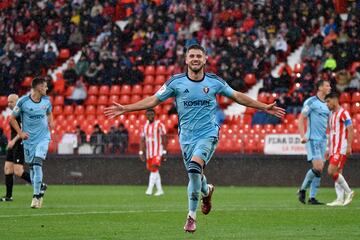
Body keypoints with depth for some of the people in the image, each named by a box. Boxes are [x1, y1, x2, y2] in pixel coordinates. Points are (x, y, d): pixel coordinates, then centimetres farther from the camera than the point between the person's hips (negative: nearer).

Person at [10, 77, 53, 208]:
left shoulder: (46, 100, 3)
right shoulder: (23, 101, -9)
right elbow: (12, 118, 1)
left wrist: (51, 122, 3)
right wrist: (20, 133, -9)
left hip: (43, 137, 0)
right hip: (29, 139, 0)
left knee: (37, 164, -16)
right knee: (32, 167, 4)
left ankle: (36, 196, -14)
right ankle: (39, 193, 22)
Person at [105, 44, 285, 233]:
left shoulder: (214, 82, 0)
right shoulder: (176, 82, -1)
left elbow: (237, 96, 13)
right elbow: (153, 100, 3)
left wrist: (265, 107, 15)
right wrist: (124, 109, -4)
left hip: (208, 134, -2)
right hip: (187, 137, 2)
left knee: (194, 167, -26)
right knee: (195, 175, 7)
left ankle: (192, 216, -14)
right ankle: (207, 191, 47)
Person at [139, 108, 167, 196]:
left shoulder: (159, 125, -5)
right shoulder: (145, 126, 11)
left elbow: (164, 139, -6)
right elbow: (142, 140, 12)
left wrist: (164, 152, -10)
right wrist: (141, 152, 4)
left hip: (158, 151, -6)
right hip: (149, 152, 6)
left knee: (154, 168, -18)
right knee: (153, 170, 8)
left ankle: (150, 189, -24)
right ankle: (159, 190, 17)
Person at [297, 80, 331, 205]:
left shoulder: (326, 105, 16)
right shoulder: (311, 102, -6)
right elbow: (301, 119, -8)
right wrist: (302, 136, -18)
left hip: (323, 140, 7)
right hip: (313, 139, -7)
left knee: (319, 171, 3)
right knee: (317, 167, -17)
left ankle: (312, 197, 7)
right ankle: (302, 190, 1)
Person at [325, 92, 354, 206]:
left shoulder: (343, 113, -8)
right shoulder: (331, 115, 18)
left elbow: (350, 130, -14)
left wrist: (349, 146, -21)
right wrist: (329, 149, 21)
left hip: (341, 149, -9)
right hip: (333, 149, 9)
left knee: (332, 171, -16)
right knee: (337, 173, 3)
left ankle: (348, 192, -5)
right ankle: (340, 199, 2)